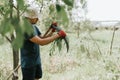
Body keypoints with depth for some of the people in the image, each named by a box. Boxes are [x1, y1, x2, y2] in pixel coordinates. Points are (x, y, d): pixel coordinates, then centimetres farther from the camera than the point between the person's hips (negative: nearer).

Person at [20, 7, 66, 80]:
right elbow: (41, 42, -30)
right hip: (28, 63, -8)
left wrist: (52, 31, -6)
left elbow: (42, 38, 10)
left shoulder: (34, 27, 5)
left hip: (37, 61, 9)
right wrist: (58, 35, -26)